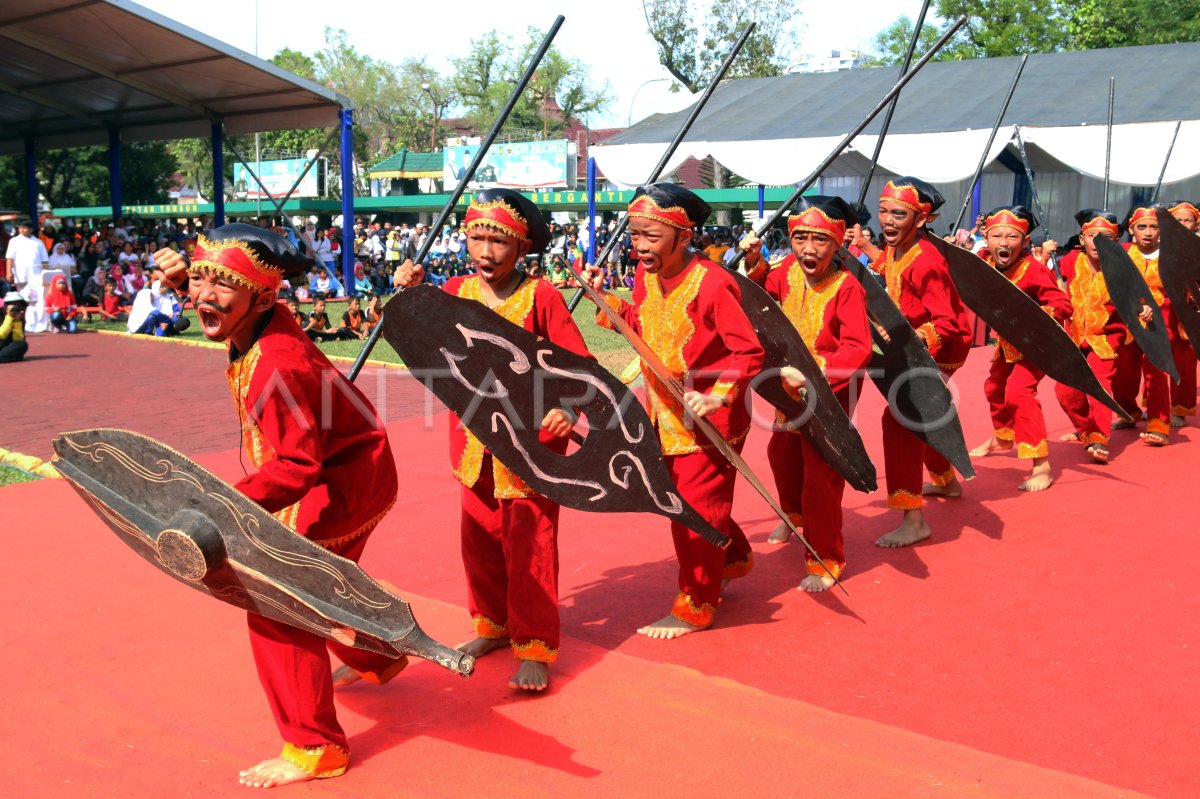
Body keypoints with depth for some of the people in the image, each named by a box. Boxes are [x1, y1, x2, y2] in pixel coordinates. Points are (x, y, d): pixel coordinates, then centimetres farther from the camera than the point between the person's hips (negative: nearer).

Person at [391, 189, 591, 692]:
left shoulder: (541, 297, -10)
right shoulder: (455, 292, 4)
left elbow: (579, 364, -13)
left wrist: (569, 408, -31)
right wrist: (411, 297, -4)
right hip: (476, 441, 5)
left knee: (529, 543, -3)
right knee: (480, 538, 13)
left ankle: (534, 650, 6)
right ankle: (494, 624, 32)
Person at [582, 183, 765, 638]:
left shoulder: (712, 282, -24)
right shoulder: (645, 276, -1)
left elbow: (749, 350, -22)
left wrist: (719, 396, -33)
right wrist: (604, 298, 3)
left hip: (708, 421, -8)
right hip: (665, 413, 8)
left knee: (695, 509, 0)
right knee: (681, 499, 21)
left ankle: (695, 608, 17)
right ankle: (734, 559, 47)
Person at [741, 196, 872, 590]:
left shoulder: (848, 288, -26)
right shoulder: (788, 270, -7)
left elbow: (858, 350, -34)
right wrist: (755, 263, -4)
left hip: (830, 394, -8)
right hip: (790, 388, 8)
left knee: (820, 476, -8)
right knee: (781, 452, 28)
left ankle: (825, 560, 10)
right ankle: (795, 515, 57)